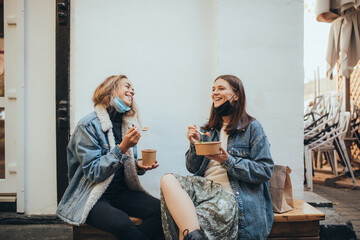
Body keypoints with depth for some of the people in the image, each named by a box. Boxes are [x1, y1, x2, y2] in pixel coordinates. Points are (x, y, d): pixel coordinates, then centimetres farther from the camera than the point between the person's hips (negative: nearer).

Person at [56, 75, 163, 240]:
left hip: (121, 192, 6)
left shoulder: (128, 125, 10)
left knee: (162, 210, -20)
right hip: (93, 196, -6)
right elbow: (93, 173, -15)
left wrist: (139, 166, -4)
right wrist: (121, 148, -24)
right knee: (121, 223, -35)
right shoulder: (89, 125, -10)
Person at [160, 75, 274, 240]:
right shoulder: (209, 130, 19)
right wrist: (195, 145, -2)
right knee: (168, 179, -28)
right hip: (205, 187, 6)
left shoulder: (252, 128, 3)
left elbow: (265, 171, -4)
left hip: (232, 194, -6)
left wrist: (228, 161, -14)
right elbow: (193, 169, 17)